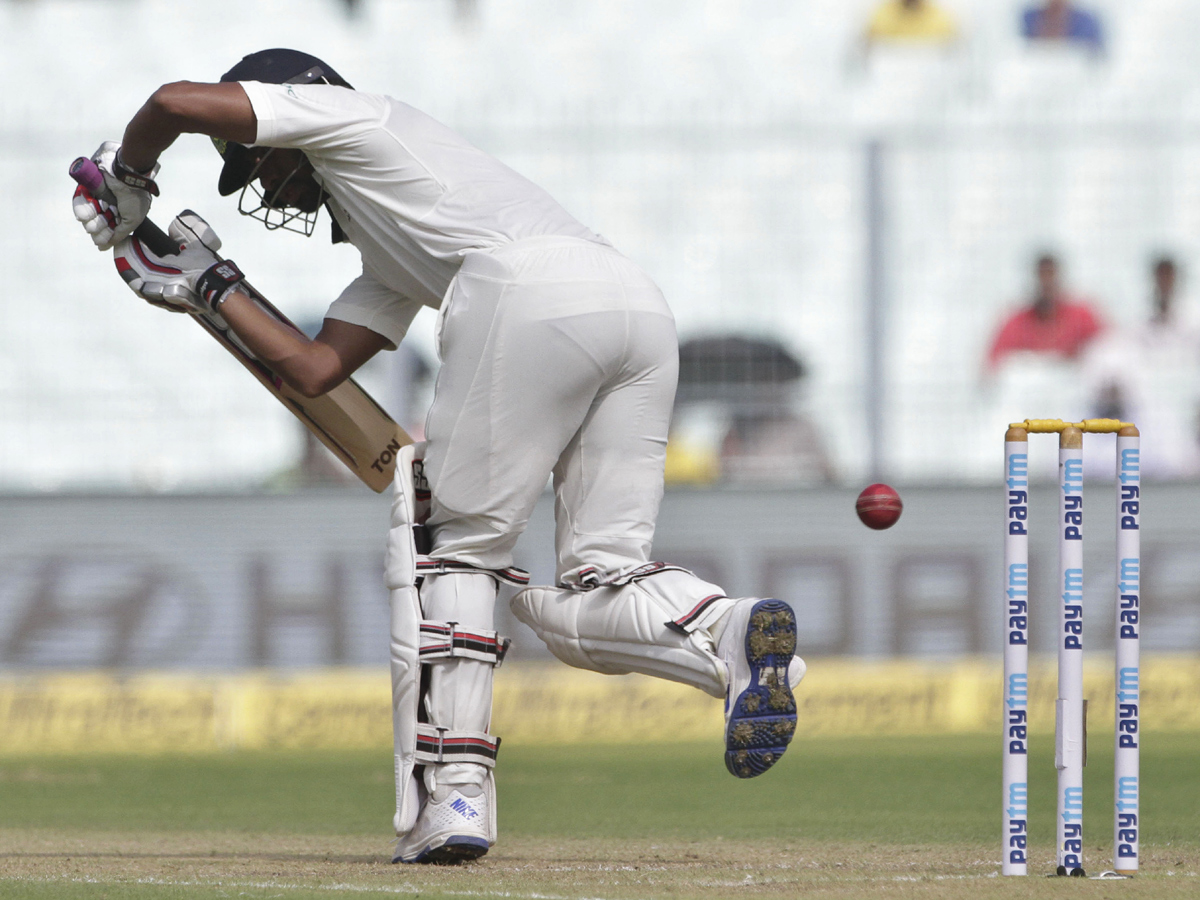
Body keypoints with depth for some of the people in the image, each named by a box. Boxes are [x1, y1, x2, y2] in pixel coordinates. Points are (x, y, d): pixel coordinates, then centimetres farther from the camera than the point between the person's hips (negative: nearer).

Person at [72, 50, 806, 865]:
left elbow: (177, 102, 12)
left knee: (459, 546, 6)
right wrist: (211, 288, 42)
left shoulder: (348, 115, 22)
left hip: (530, 291, -7)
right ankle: (730, 631, -25)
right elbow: (315, 369, 37)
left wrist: (126, 181, 31)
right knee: (592, 597, 4)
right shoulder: (389, 267, 42)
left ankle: (455, 789, -1)